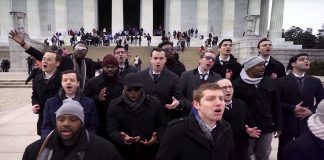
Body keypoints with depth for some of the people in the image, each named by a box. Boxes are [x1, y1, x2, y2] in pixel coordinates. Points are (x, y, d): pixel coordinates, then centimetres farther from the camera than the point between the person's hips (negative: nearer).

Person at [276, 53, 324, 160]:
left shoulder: (315, 82, 7)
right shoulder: (282, 81, -4)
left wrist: (312, 111, -9)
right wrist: (293, 108, -18)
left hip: (306, 124, 3)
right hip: (287, 124, -2)